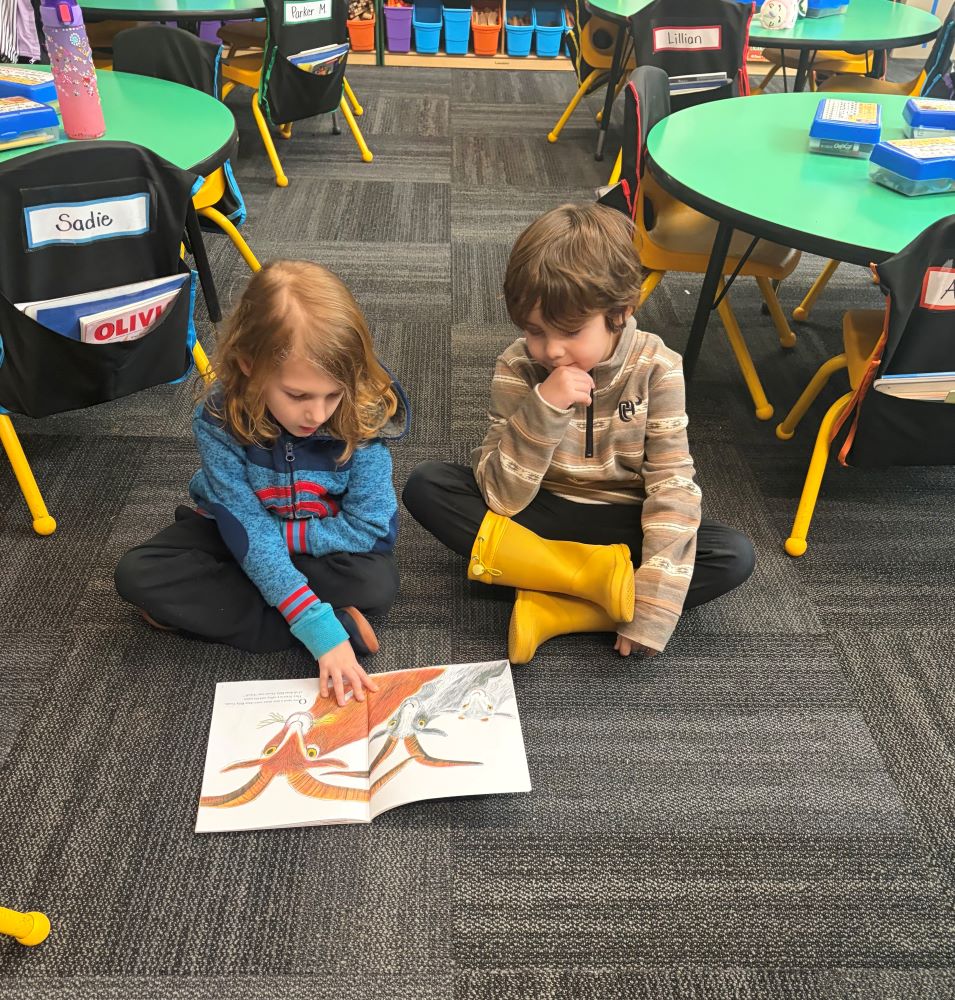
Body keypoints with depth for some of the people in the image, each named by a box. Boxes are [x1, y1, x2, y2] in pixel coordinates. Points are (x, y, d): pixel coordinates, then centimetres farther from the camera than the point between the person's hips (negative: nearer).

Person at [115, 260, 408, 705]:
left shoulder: (363, 416, -28)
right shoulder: (219, 419, -29)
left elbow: (367, 527, -23)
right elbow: (249, 533, -31)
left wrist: (277, 534, -27)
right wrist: (320, 629, -40)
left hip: (325, 542, -1)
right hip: (230, 533, 2)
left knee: (378, 583, -30)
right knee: (136, 574, -21)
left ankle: (203, 605, -16)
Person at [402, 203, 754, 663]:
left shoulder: (656, 369, -15)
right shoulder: (517, 368, -13)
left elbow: (672, 490, -18)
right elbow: (500, 496, -18)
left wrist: (650, 614, -26)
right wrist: (543, 409, -33)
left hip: (618, 526, 0)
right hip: (538, 518, 1)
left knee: (734, 556, -25)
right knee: (425, 485, -21)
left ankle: (548, 610, -27)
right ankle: (602, 577, -25)